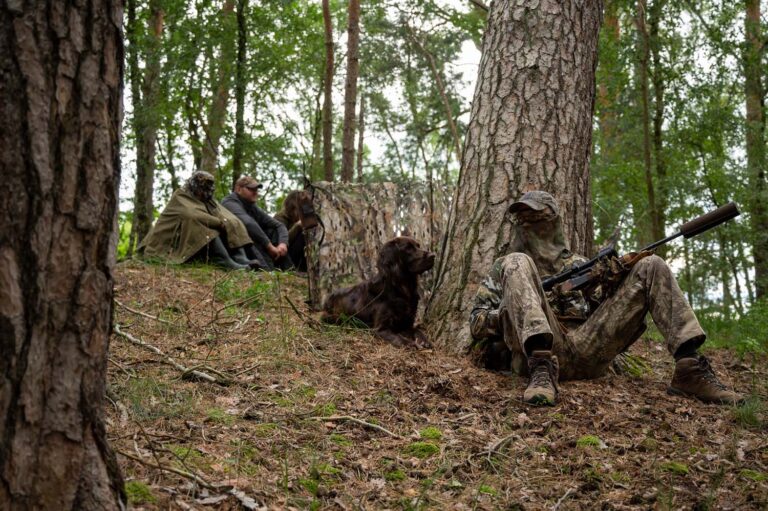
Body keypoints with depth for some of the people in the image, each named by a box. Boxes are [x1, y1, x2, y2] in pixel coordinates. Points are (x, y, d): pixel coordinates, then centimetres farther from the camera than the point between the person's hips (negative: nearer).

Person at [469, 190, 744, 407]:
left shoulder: (578, 264, 31)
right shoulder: (505, 267, 25)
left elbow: (604, 306, 21)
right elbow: (477, 322, 13)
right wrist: (515, 309, -6)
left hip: (587, 349, 3)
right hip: (536, 348, -3)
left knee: (650, 267, -1)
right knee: (517, 264, -25)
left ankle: (689, 368, -18)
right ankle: (542, 371, -45)